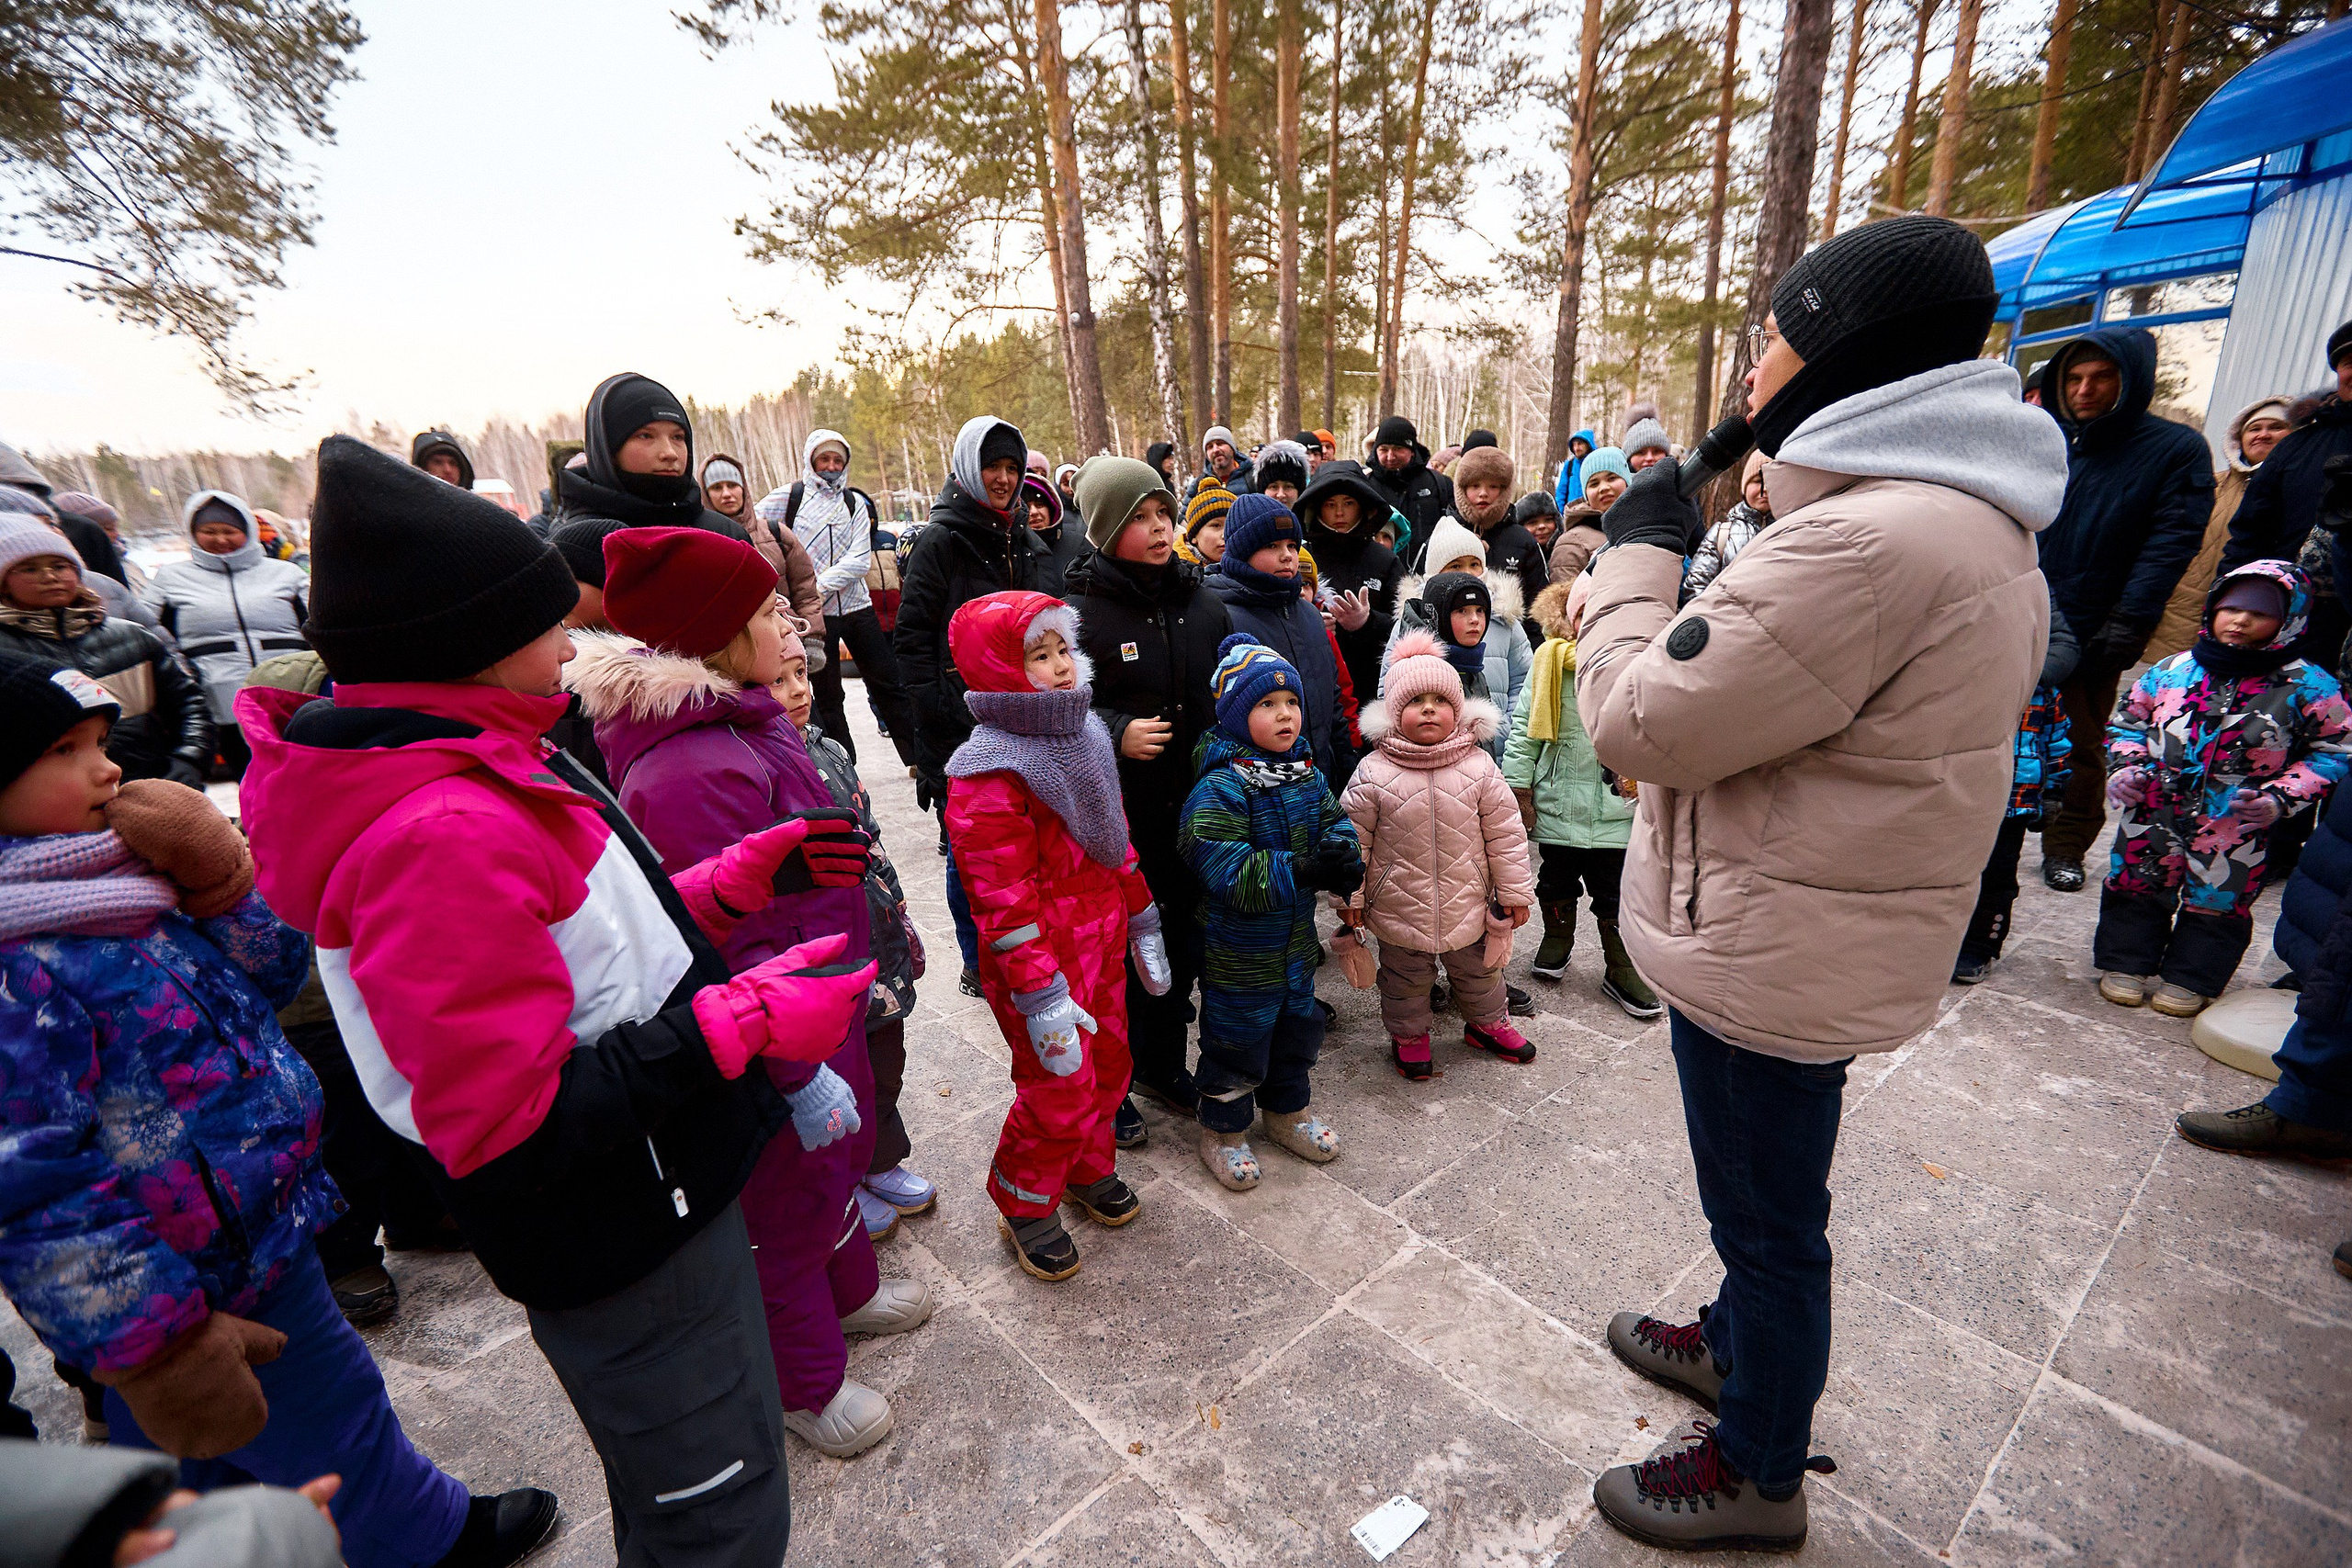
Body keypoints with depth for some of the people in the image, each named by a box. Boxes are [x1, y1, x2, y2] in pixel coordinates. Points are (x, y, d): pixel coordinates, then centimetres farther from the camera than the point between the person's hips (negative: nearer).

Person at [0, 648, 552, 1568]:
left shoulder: (112, 881, -1)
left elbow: (274, 975, 5)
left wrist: (214, 879, -12)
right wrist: (157, 1344, -22)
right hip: (207, 1278, -8)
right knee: (329, 1422, 15)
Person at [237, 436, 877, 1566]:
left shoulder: (479, 771, 3)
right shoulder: (439, 832, -30)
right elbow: (504, 1129, -29)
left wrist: (726, 886, 1)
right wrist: (737, 1025, -27)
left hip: (647, 1204, 10)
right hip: (621, 1250, -10)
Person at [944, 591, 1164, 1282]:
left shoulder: (1082, 735, 5)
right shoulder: (989, 775, -23)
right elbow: (1002, 900, -24)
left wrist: (1141, 919, 18)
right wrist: (1040, 996, -24)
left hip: (1101, 943, 8)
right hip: (1040, 960, -8)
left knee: (1109, 1063, 20)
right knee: (1060, 1086, 3)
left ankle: (1088, 1167, 47)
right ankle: (1026, 1204, 30)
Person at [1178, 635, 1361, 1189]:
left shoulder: (1307, 774, 1)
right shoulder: (1219, 789, -24)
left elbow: (1334, 820, 7)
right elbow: (1230, 873, -29)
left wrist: (1340, 850, -17)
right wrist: (1303, 870, -32)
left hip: (1295, 938, 7)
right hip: (1238, 949, -7)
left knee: (1297, 1024, 23)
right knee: (1237, 1036, 9)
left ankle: (1288, 1110, 46)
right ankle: (1223, 1130, 31)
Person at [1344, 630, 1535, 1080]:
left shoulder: (1478, 766, -9)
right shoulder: (1373, 774, -15)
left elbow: (1505, 833, -1)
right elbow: (1353, 839, -7)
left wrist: (1515, 892, 2)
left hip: (1468, 904, 2)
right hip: (1400, 908, -2)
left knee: (1479, 971, 23)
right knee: (1405, 979, 16)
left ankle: (1487, 1023, 49)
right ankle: (1408, 1035, 41)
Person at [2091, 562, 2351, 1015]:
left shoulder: (2308, 687, -5)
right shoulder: (2171, 671, 0)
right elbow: (2126, 723, 12)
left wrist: (2279, 798, -12)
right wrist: (2123, 768, -3)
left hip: (2237, 830, -1)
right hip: (2153, 816, 2)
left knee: (2217, 901, 11)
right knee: (2136, 888, 11)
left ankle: (2189, 980, 26)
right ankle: (2128, 964, 27)